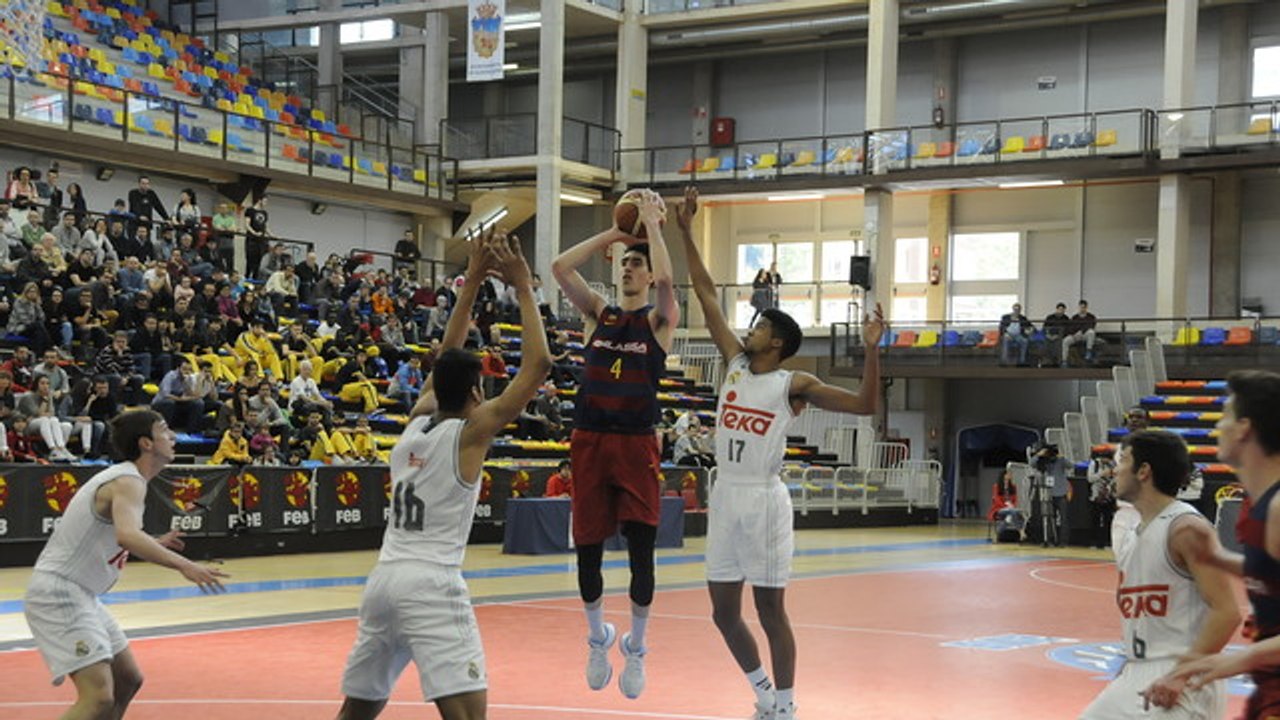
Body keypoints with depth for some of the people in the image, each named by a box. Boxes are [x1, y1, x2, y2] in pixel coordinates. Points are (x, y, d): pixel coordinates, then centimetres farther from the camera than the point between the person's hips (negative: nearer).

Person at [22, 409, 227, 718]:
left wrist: (154, 544, 30)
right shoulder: (129, 482, -17)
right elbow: (126, 535, -38)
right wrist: (183, 565, -45)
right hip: (57, 592, -11)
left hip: (80, 595, 11)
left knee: (128, 681, 19)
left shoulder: (123, 478, 13)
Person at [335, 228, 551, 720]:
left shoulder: (414, 424, 15)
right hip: (431, 585, -7)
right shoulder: (471, 432, -2)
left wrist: (473, 283, 29)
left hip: (383, 580, 7)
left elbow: (445, 363, 28)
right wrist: (522, 287, 4)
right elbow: (538, 364, -4)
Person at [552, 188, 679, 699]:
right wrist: (614, 233, -3)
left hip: (636, 445, -3)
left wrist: (652, 224, -12)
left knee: (641, 551, -4)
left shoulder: (659, 320, 2)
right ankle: (598, 638, 28)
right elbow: (560, 267, -5)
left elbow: (666, 281, -21)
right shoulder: (598, 313, 9)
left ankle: (635, 648, 14)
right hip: (590, 441, 3)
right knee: (587, 548, 6)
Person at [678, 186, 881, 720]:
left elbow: (865, 404, -11)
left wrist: (871, 350, -23)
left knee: (769, 609, 0)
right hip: (724, 496, 6)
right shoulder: (735, 363, 10)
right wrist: (686, 233, 10)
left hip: (764, 499, -6)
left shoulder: (795, 385, -4)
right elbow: (707, 295, 11)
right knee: (723, 610, 10)